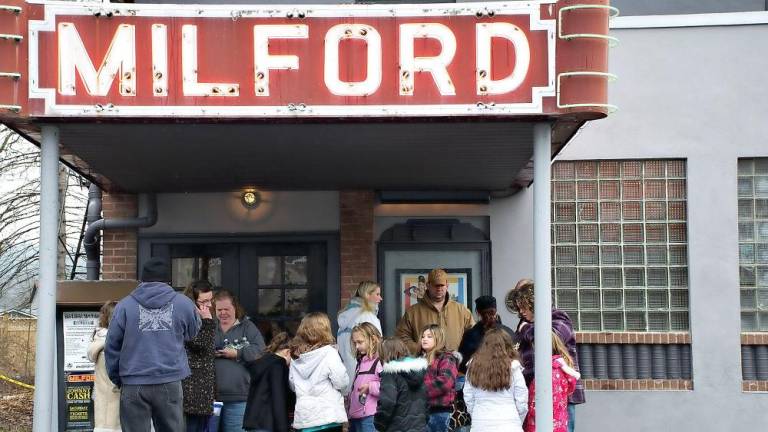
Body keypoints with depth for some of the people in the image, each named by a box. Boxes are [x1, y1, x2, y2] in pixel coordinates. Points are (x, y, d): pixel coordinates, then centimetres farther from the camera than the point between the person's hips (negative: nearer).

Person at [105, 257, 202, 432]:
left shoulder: (124, 305, 3)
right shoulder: (183, 303, 4)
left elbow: (112, 346, 4)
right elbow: (193, 332, 22)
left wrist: (116, 378, 14)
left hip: (133, 386, -1)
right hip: (170, 384, 1)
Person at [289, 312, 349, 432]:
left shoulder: (296, 357, 6)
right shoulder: (329, 353, -11)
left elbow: (292, 385, 14)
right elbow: (342, 382, -11)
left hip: (303, 417, 5)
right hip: (328, 417, -4)